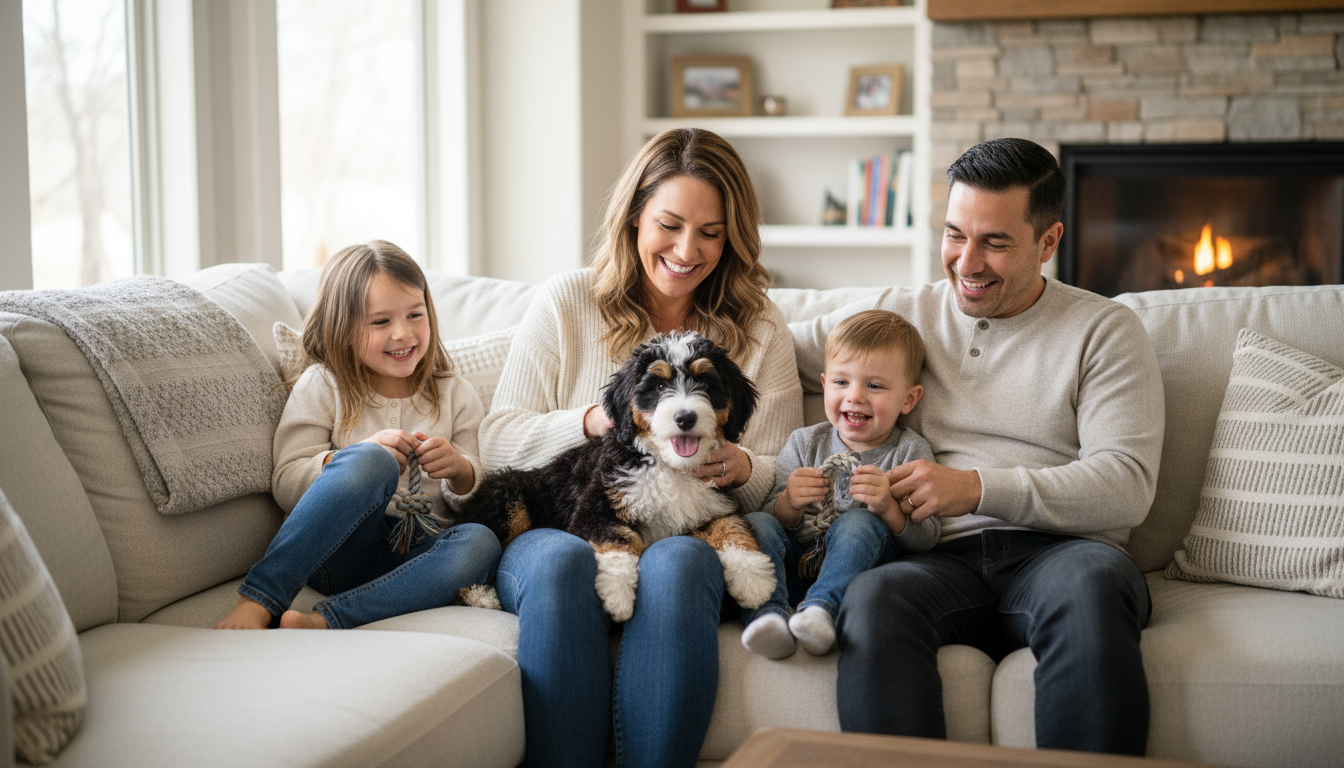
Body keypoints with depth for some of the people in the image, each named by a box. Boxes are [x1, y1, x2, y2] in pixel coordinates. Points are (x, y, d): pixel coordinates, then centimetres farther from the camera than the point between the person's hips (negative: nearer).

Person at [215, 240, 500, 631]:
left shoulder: (456, 395, 16)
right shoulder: (321, 386, 9)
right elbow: (286, 486, -1)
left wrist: (459, 470, -10)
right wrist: (362, 455, -18)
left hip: (413, 554, 3)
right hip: (337, 551, -3)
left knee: (481, 543, -32)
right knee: (372, 460, -34)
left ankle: (326, 622, -38)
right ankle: (259, 600, -37)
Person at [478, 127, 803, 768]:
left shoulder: (761, 331, 14)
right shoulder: (567, 301, 12)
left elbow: (786, 480, 11)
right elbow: (496, 442, 8)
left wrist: (740, 469, -12)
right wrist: (594, 421, -8)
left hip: (693, 536, 0)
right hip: (558, 525, 0)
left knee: (674, 566, -36)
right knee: (562, 563, -36)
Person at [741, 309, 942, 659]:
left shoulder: (911, 451, 3)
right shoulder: (804, 443, 10)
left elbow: (928, 538, -7)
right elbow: (775, 518, 4)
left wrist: (889, 508, -27)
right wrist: (789, 503, -20)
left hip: (860, 565, -3)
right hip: (798, 562, 3)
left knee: (859, 522, -30)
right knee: (757, 523, -23)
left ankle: (821, 608, -48)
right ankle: (770, 616, -44)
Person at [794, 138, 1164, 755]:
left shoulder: (1104, 330, 11)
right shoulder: (898, 313, 19)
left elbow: (1128, 485, -1)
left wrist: (979, 488, -13)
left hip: (1061, 549, -1)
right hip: (944, 560, 1)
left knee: (1090, 584, -38)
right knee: (873, 599, -35)